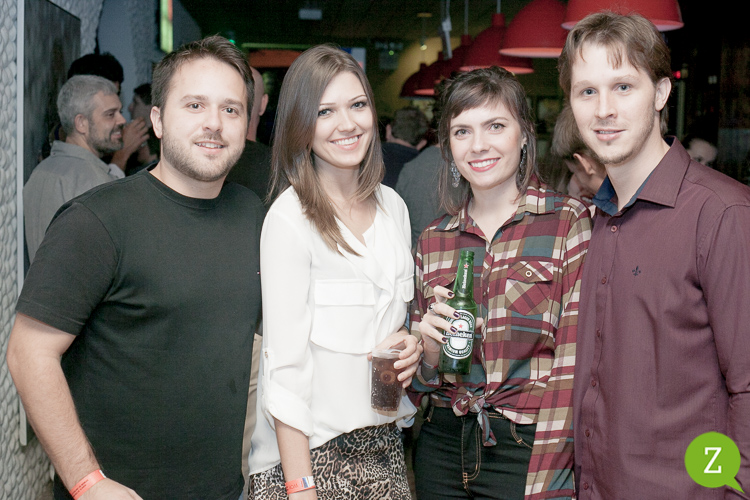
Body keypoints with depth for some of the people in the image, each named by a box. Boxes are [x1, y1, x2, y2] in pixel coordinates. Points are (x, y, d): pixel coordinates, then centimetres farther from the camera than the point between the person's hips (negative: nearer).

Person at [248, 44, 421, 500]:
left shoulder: (392, 206, 5)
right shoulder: (291, 217, -13)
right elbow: (286, 363, -15)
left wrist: (410, 344, -3)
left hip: (384, 443, 6)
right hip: (312, 449, -5)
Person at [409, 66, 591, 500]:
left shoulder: (570, 222, -8)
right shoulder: (434, 240, 5)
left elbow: (574, 366, -11)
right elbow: (422, 380, 12)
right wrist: (431, 349, -9)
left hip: (529, 450, -4)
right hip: (442, 444, 4)